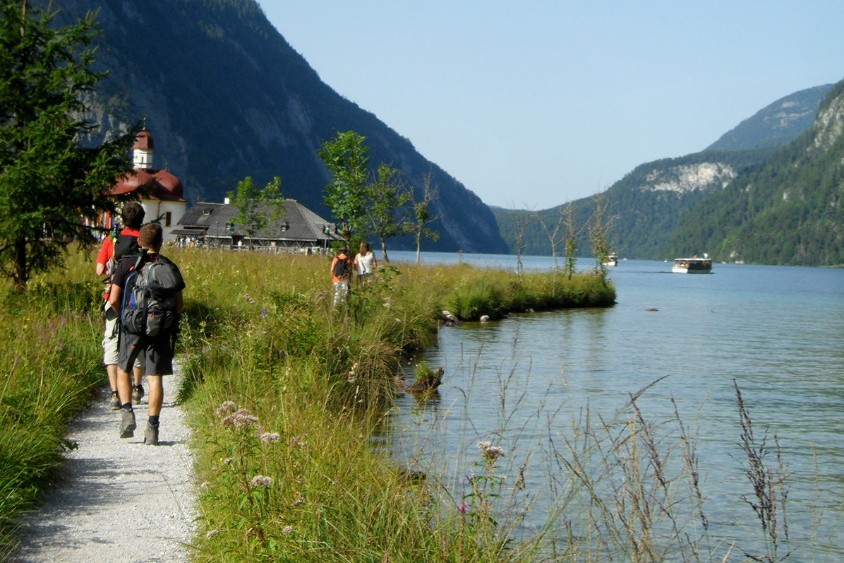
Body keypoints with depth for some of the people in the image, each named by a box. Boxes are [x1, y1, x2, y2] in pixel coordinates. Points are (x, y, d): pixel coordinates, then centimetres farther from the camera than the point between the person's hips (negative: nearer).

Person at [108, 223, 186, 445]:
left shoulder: (126, 265, -1)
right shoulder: (170, 267, 1)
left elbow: (113, 300, -4)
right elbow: (179, 305, 0)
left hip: (131, 328, 0)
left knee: (123, 370, 20)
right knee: (155, 377, 3)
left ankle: (127, 412, 3)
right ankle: (152, 427, -2)